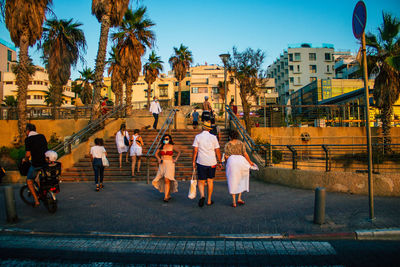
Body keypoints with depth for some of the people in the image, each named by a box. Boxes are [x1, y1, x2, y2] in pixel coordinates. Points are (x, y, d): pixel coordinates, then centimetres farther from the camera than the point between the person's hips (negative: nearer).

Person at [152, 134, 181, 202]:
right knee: (164, 181, 7)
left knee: (167, 180, -15)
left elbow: (179, 152, 13)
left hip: (169, 164, -4)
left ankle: (166, 197, -14)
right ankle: (168, 195, 25)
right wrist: (159, 159, 1)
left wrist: (176, 159, 2)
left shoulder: (172, 146, 0)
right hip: (162, 164, 4)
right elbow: (156, 153, 19)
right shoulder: (161, 146, 7)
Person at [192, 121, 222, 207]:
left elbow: (195, 150, -7)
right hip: (212, 163, 1)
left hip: (201, 162, -1)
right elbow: (217, 151, 0)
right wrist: (219, 162, 10)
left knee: (201, 181, 8)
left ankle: (202, 195, -19)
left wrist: (193, 161, 1)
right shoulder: (213, 137, 1)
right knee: (210, 181, 13)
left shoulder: (198, 137, -2)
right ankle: (209, 201, 19)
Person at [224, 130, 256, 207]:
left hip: (231, 161, -1)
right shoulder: (241, 143, 10)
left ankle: (234, 202, 7)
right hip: (241, 161, 1)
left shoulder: (227, 144, 8)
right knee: (241, 181, 20)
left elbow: (226, 156, 3)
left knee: (232, 182, 7)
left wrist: (226, 164, 20)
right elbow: (245, 154, 3)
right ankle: (239, 198, 13)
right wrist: (250, 162, 15)